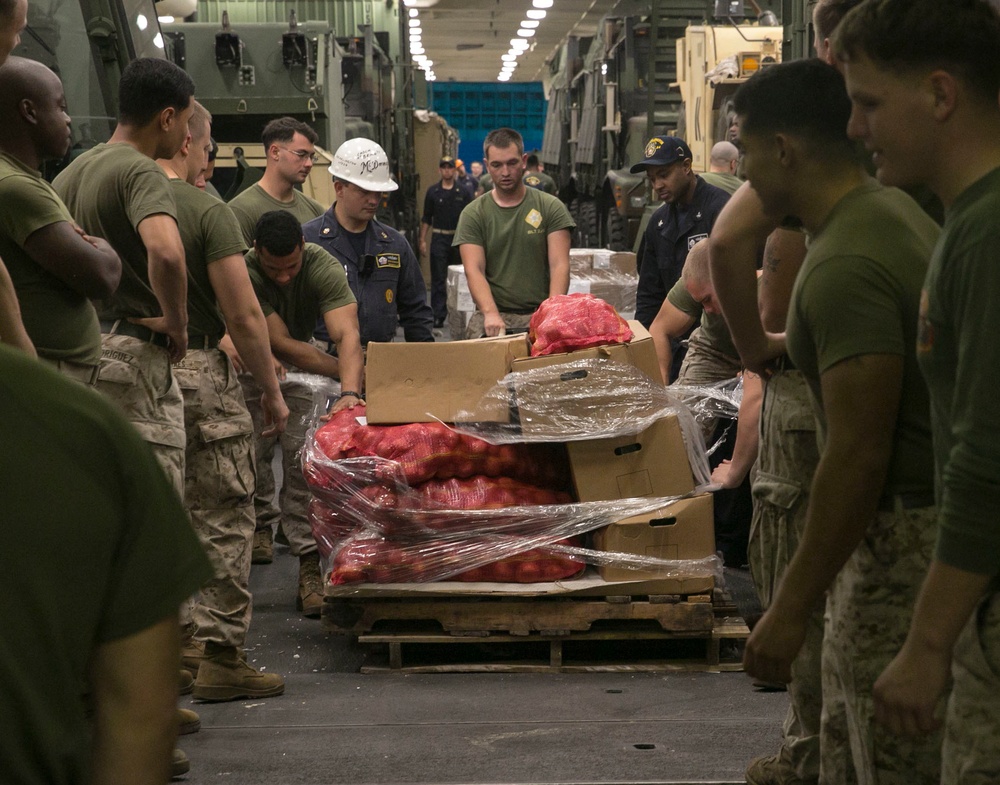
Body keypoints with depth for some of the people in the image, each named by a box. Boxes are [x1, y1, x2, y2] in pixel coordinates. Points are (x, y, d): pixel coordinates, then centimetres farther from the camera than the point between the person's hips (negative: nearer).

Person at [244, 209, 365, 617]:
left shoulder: (323, 267, -28)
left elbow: (347, 334, -39)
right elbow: (281, 344, -31)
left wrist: (350, 392, -55)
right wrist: (346, 372, -29)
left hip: (301, 361, 0)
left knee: (303, 453, -13)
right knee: (250, 452, -5)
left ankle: (309, 564, -12)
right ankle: (260, 522, 25)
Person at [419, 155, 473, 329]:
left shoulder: (463, 192, 5)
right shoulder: (433, 191, 5)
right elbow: (426, 218, 7)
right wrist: (422, 240, 1)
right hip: (439, 238, -1)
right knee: (438, 279, -3)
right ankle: (438, 315, -2)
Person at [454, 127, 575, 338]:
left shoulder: (551, 207, 8)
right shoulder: (473, 215, 8)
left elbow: (559, 265, -1)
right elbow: (474, 270, -4)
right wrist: (491, 313, -22)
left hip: (539, 314, 0)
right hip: (493, 314, 0)